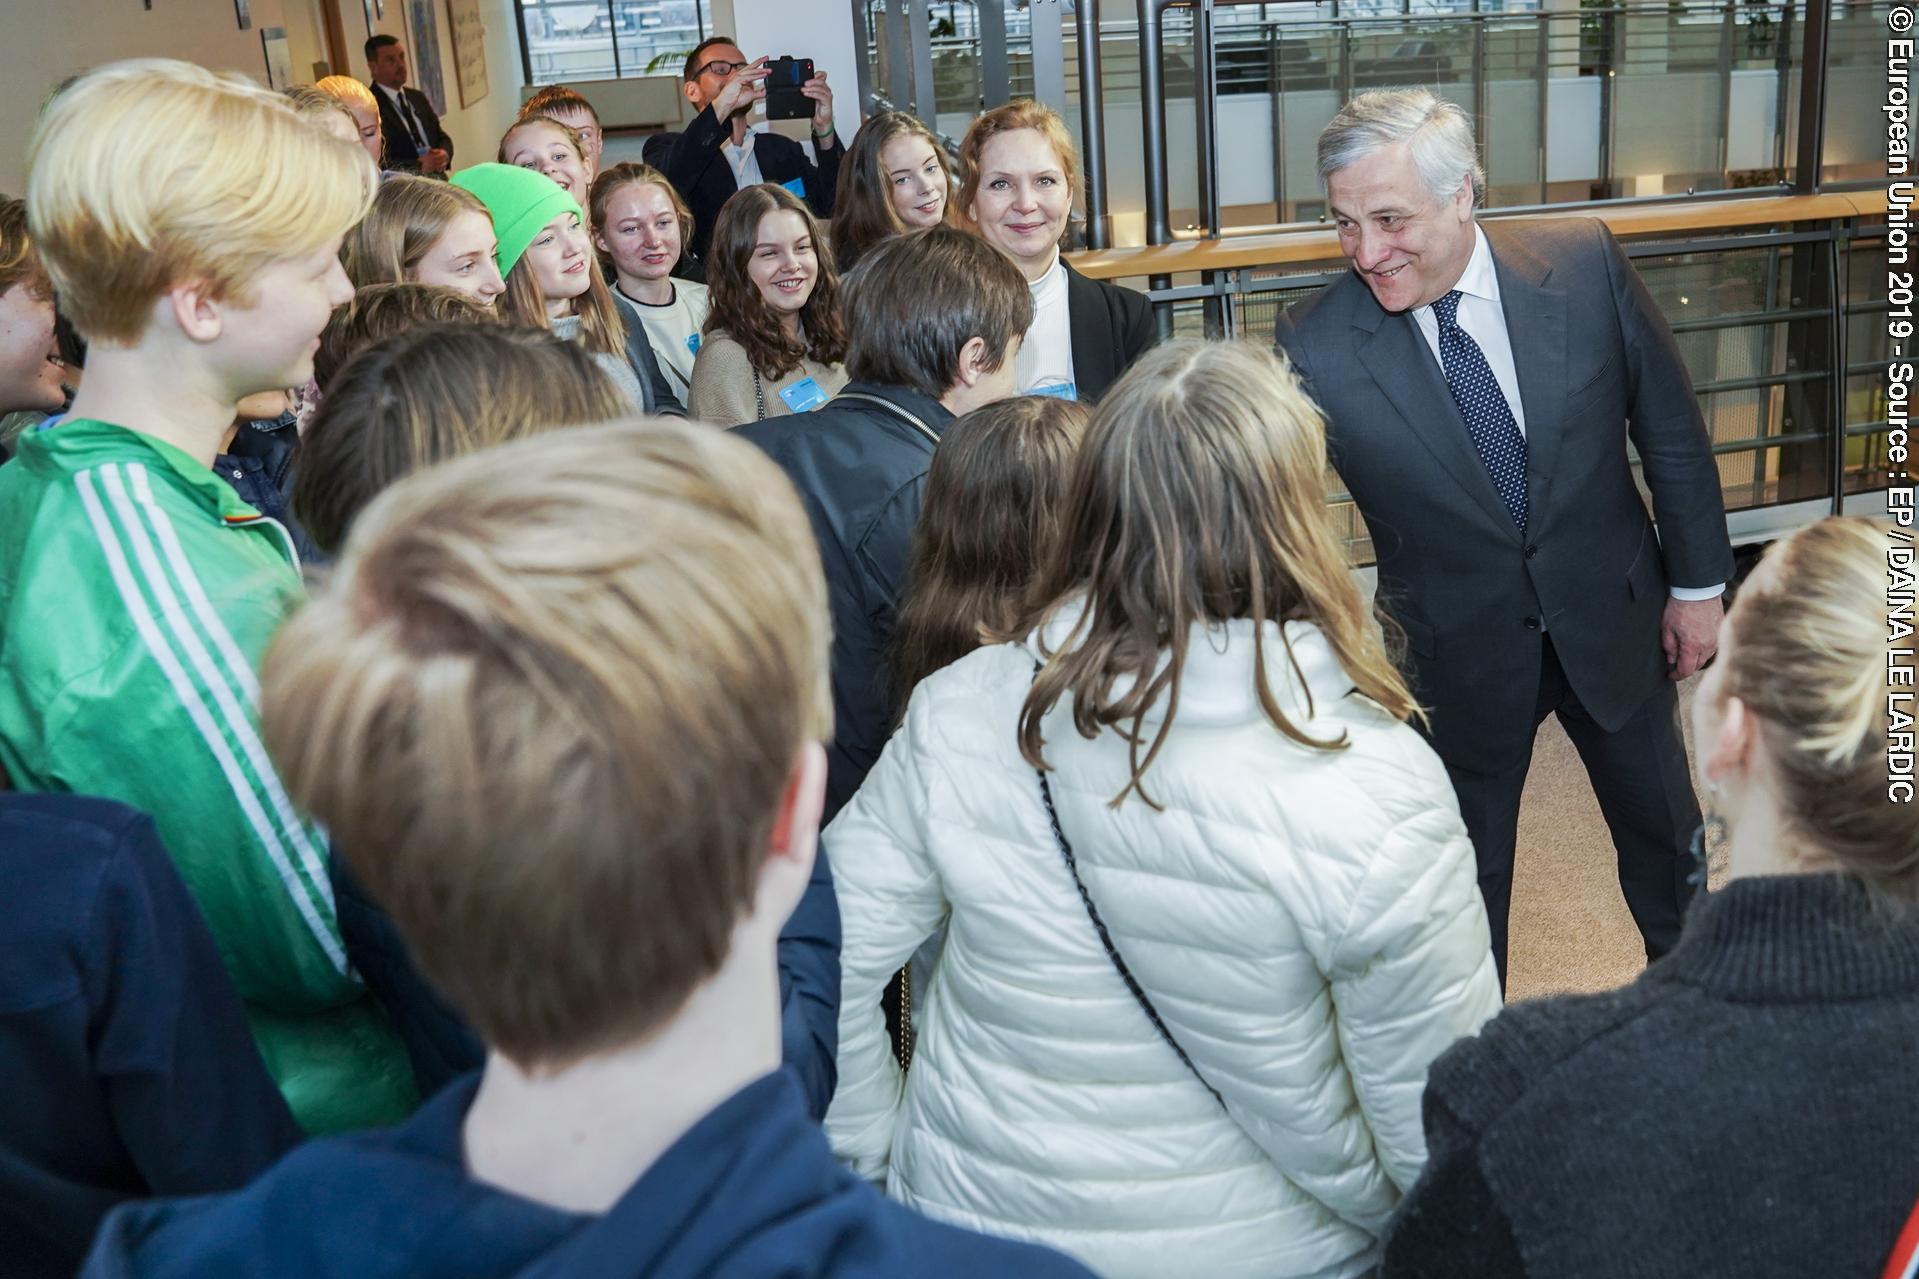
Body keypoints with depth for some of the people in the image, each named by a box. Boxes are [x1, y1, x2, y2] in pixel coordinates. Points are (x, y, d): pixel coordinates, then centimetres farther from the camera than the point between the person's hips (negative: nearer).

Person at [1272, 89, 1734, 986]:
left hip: (1612, 618, 2)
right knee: (1466, 882, 16)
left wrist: (1698, 583, 2)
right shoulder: (1316, 346, -21)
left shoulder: (1585, 263, -15)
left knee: (1665, 838, 24)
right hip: (1459, 655, -2)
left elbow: (1670, 428, -4)